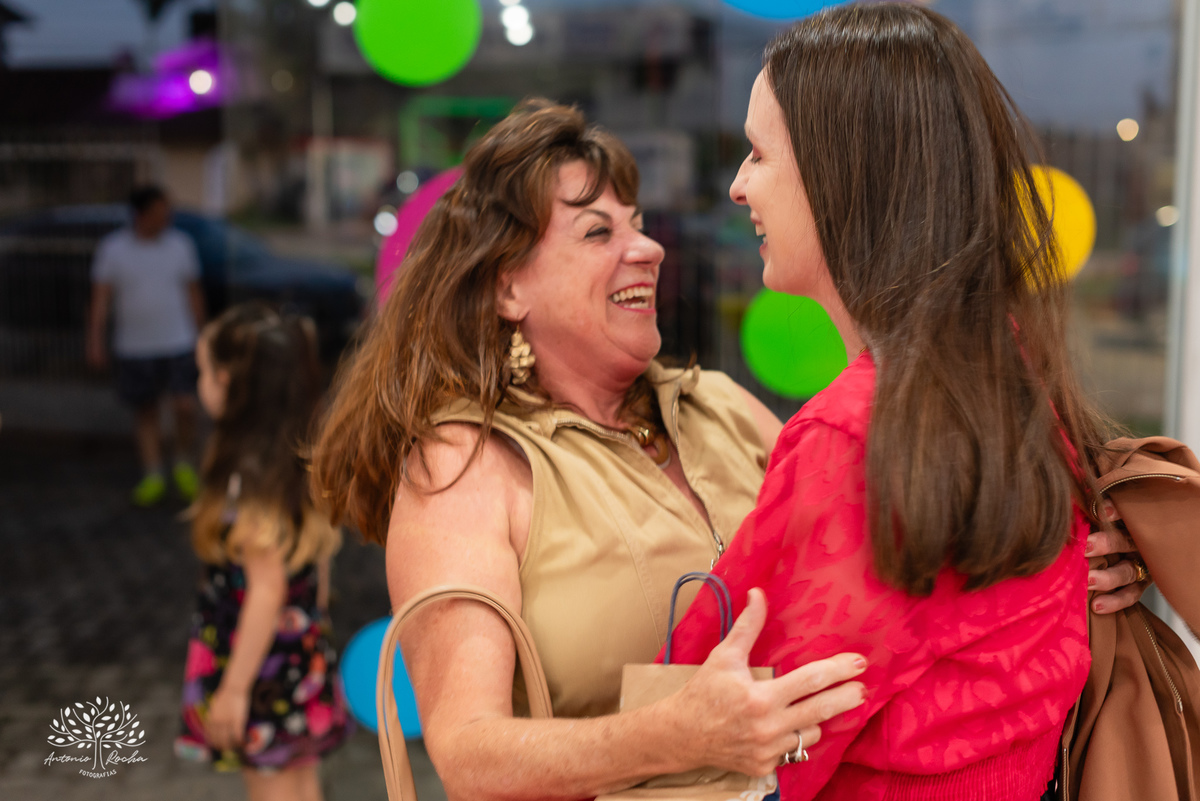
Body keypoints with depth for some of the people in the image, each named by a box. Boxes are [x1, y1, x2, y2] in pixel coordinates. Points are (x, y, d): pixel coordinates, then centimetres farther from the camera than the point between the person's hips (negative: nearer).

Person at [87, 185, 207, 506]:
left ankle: (184, 464, 15)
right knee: (145, 412, 8)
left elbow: (193, 293, 10)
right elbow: (100, 298, -4)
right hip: (135, 347, 0)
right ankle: (153, 476, 20)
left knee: (185, 407, -9)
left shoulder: (181, 244, 2)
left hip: (178, 343, 0)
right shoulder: (112, 248, -3)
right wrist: (95, 341, -11)